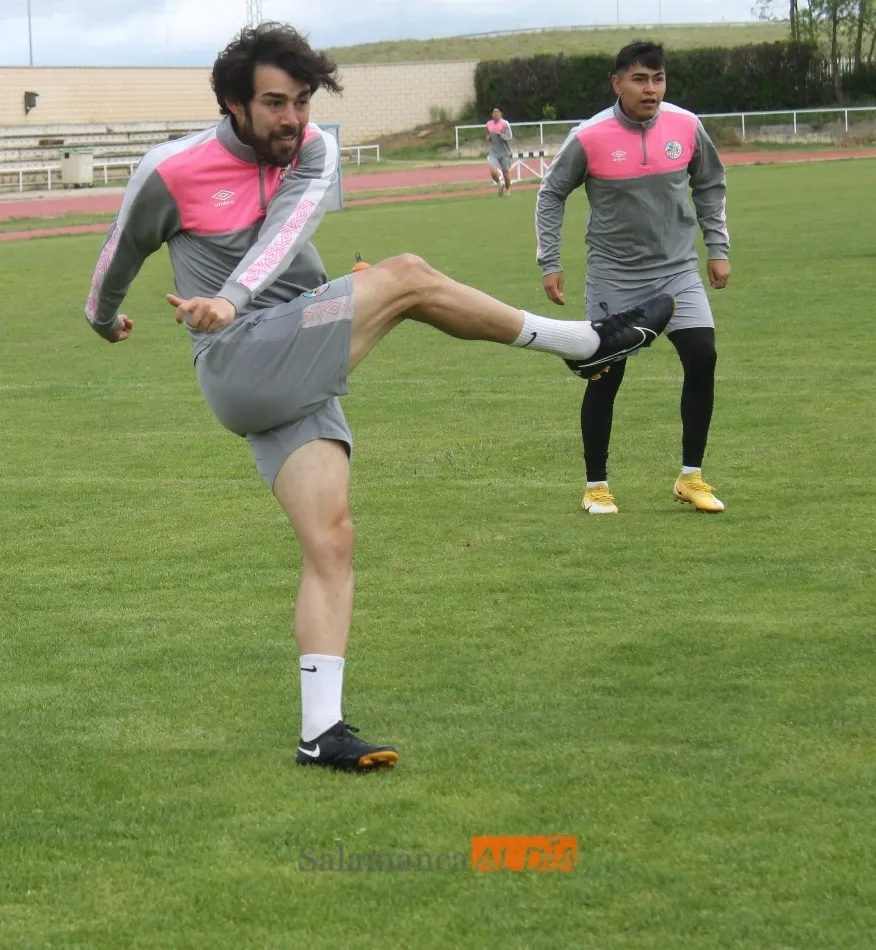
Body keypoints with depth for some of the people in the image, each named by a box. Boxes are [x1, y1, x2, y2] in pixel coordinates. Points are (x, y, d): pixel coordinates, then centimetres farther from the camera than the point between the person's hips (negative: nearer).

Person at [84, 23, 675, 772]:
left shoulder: (313, 152, 7)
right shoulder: (172, 171, -5)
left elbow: (284, 232, -14)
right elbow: (123, 251, 15)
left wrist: (229, 300, -32)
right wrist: (104, 317, 34)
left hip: (298, 378, 5)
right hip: (241, 366, -5)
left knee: (330, 541, -5)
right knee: (406, 278, -16)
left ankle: (321, 731, -5)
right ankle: (584, 342, -6)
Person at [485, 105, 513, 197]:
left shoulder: (505, 124, -7)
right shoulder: (489, 124, 6)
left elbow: (510, 137, -13)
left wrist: (500, 134, -26)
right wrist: (488, 138, -1)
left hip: (504, 152, -2)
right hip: (493, 152, 2)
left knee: (506, 172, 6)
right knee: (493, 172, -18)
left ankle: (507, 190, 28)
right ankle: (500, 183, 11)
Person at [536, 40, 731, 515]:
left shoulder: (686, 126, -6)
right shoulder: (589, 137, -14)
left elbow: (710, 186, 11)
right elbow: (550, 195, -1)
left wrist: (718, 248, 8)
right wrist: (550, 263, -3)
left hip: (677, 268, 2)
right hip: (614, 275, -2)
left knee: (702, 357, -11)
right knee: (605, 377, -1)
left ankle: (690, 477, 3)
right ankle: (596, 485, 16)